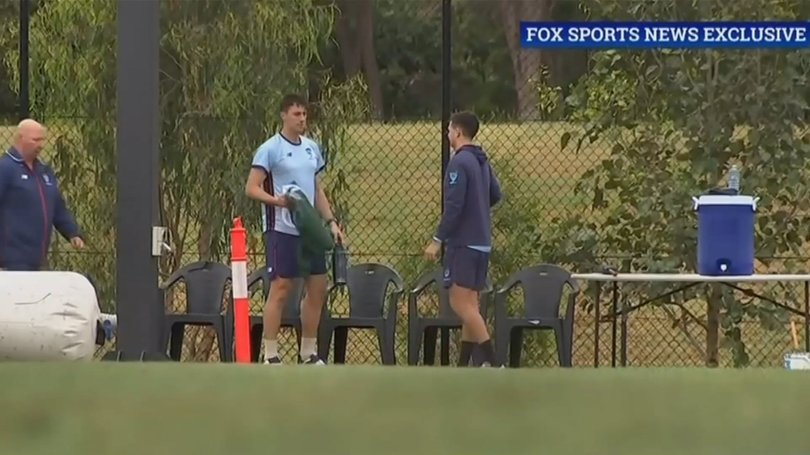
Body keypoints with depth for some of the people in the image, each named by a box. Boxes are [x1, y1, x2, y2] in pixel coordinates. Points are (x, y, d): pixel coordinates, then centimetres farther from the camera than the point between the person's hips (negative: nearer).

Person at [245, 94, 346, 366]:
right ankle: (270, 357, -3)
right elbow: (251, 188, -11)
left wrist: (331, 222, 13)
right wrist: (278, 201, -27)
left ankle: (308, 354, 17)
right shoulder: (270, 149, -7)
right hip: (281, 229, -7)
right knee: (280, 289, -7)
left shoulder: (311, 148, 14)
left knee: (318, 289, 7)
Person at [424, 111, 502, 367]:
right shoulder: (481, 162, 11)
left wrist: (437, 240, -16)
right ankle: (464, 365, 14)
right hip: (482, 242, 9)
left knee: (461, 303, -10)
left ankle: (492, 362, -18)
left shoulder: (459, 163, -15)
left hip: (463, 242, -9)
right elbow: (495, 195, 23)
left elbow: (454, 206, -19)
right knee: (469, 305, 12)